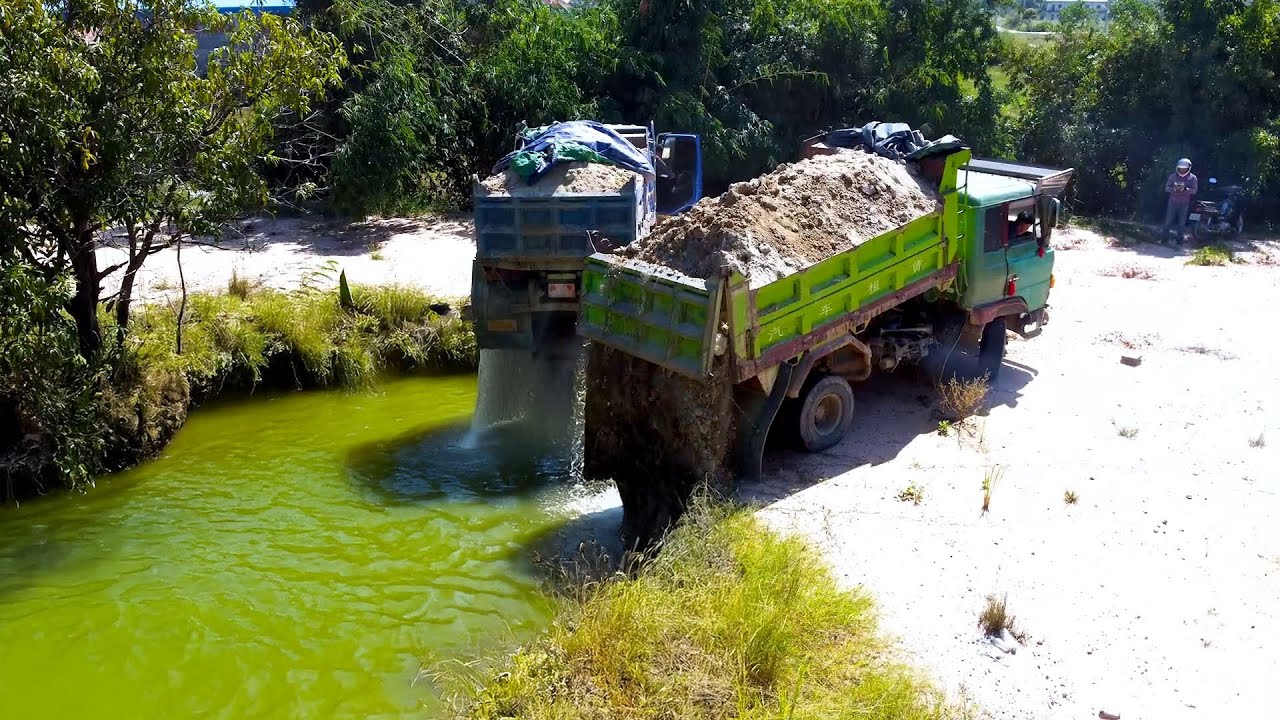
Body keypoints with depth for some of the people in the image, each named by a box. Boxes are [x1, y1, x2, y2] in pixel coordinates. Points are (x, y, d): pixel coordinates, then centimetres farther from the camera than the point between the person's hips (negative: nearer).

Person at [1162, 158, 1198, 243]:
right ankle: (1165, 237, 8)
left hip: (1184, 203, -1)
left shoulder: (1192, 178, -2)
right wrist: (1174, 188, -23)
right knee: (1168, 221, 0)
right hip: (1173, 202, 1)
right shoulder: (1173, 176, 1)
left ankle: (1180, 239, 12)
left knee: (1181, 222, 3)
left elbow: (1194, 190, -9)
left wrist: (1184, 189, -27)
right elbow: (1167, 188, -1)